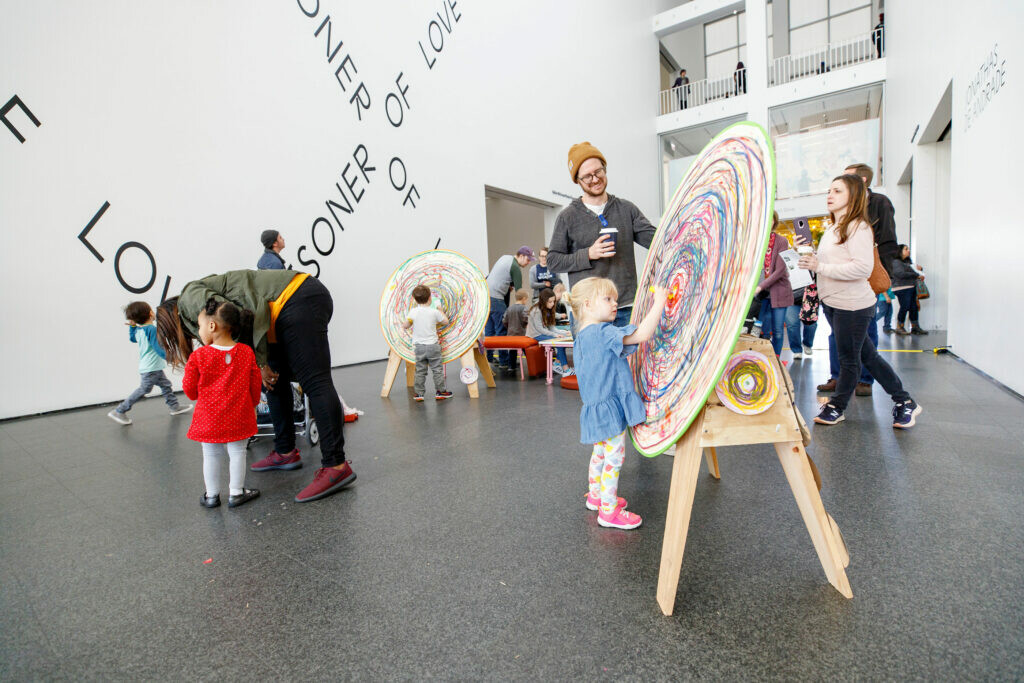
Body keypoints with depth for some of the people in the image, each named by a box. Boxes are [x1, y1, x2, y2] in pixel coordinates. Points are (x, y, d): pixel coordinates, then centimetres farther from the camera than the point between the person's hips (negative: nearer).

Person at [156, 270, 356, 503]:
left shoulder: (190, 296, 1)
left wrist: (259, 364, -8)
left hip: (298, 300, -10)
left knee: (314, 382, -17)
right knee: (276, 380, 17)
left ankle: (336, 466, -21)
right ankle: (285, 453, 26)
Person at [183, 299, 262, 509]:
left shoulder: (198, 356, -13)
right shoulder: (246, 352, -6)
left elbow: (190, 388, -4)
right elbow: (255, 383, 2)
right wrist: (252, 405, 18)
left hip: (209, 418, -1)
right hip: (239, 416, 1)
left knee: (211, 455, 14)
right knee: (237, 452, 12)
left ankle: (212, 495, 26)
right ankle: (236, 493, 20)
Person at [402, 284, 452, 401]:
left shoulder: (413, 312, -5)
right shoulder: (434, 312, -8)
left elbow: (405, 326, 0)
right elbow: (446, 321, 6)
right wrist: (441, 312, 21)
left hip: (419, 346, 2)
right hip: (433, 345, -2)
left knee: (420, 371, 10)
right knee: (437, 369, 9)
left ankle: (418, 393, 12)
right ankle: (440, 391, 14)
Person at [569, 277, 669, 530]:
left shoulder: (583, 336, 9)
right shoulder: (604, 333, -22)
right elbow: (642, 334, -31)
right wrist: (659, 303, -23)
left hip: (597, 407, 10)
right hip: (610, 408, -10)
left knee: (600, 452, 24)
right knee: (613, 457, 2)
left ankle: (595, 495, 40)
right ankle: (608, 511, 13)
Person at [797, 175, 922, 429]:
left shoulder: (858, 227, -14)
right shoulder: (833, 229, 14)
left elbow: (863, 267, -25)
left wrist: (820, 267, -24)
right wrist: (808, 252, 2)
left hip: (853, 305, -9)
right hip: (832, 303, 9)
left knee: (848, 359, 6)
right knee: (867, 355, 16)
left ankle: (836, 407, 19)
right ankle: (904, 401, 28)